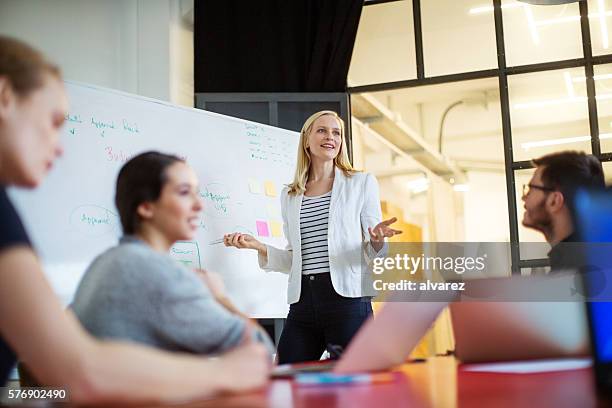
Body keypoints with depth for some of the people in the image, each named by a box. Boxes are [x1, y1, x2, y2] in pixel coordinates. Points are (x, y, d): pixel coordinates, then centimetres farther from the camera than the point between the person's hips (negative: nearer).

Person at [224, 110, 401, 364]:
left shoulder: (361, 184, 7)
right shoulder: (289, 196, 16)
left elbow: (373, 254, 5)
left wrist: (377, 240, -17)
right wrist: (258, 246, 3)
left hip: (347, 298, -3)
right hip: (302, 303, 4)